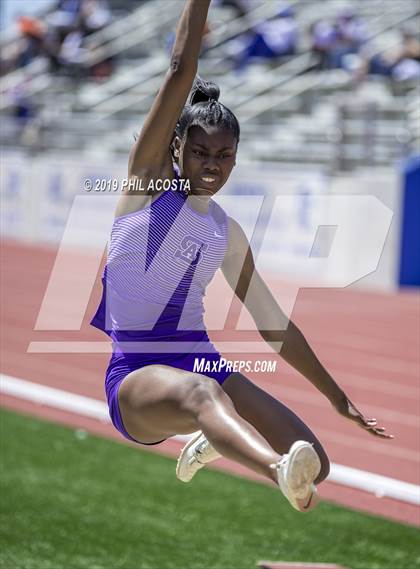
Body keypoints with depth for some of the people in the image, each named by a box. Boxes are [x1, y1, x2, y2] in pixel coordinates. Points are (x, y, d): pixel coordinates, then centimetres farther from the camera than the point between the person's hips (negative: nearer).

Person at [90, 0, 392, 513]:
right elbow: (181, 72, -5)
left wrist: (338, 398, 22)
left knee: (315, 465, -10)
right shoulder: (149, 180, 3)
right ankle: (282, 473, -72)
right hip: (136, 376, -6)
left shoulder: (227, 233, 16)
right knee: (201, 392, -40)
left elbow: (274, 326, 22)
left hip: (203, 363, 6)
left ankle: (211, 444, 22)